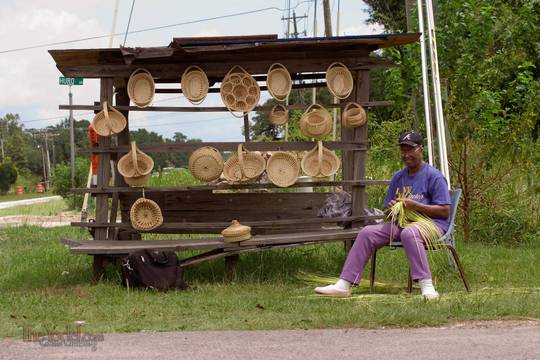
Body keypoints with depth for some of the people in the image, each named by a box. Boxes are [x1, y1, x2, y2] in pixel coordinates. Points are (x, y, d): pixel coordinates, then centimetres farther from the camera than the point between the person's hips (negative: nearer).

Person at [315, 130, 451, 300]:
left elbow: (445, 211, -10)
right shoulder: (398, 177, 18)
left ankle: (426, 286, -45)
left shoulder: (434, 176, -4)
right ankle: (344, 284, -19)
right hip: (401, 222, 7)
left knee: (409, 233, -40)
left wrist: (415, 206, -19)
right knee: (367, 233, -13)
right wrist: (391, 209, -3)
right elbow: (387, 210, 23)